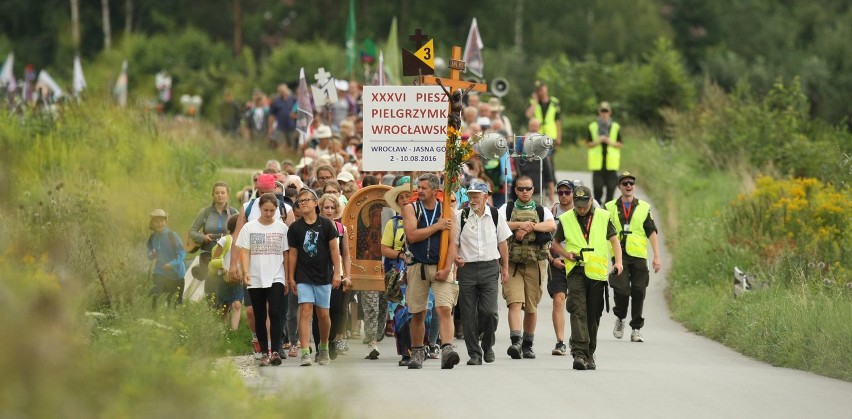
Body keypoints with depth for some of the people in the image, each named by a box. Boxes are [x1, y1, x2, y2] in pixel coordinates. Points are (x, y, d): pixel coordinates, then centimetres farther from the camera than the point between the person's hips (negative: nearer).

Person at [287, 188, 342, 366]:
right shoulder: (295, 227, 2)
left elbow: (334, 249, 1)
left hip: (323, 276, 0)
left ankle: (324, 348, 29)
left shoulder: (326, 224, 0)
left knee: (323, 314, 7)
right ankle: (305, 352, -18)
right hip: (303, 277, 0)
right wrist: (291, 278, 6)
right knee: (305, 311, -12)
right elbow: (293, 253, 7)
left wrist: (337, 273, -4)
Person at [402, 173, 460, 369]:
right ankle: (417, 353, 19)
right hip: (417, 266, 1)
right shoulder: (410, 209, 5)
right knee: (418, 314, 6)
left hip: (441, 267, -1)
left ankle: (447, 350, -26)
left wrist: (447, 269, -12)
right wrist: (437, 226, -9)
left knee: (445, 309, -16)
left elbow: (452, 242, -1)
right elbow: (412, 235, -10)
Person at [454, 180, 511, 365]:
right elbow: (453, 242, 6)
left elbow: (502, 243, 13)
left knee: (489, 311, -11)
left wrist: (505, 267, 11)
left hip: (490, 268, 0)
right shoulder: (461, 216, 2)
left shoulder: (496, 215, 5)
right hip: (467, 267, 0)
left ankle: (488, 345, 15)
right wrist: (455, 258, -14)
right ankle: (474, 353, 9)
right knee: (469, 314, 0)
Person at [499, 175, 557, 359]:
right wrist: (520, 224, -16)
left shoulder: (541, 211, 13)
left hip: (535, 263, 1)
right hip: (512, 263, -1)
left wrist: (529, 227, -15)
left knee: (531, 307, 5)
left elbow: (552, 226, -7)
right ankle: (516, 341, -25)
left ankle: (528, 344, 17)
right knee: (515, 302, -16)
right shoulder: (507, 209, 12)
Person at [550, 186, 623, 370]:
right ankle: (579, 353, -22)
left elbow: (614, 240, 8)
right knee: (578, 311, -15)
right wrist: (566, 254, -4)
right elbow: (555, 243, 16)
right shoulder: (565, 219, 6)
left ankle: (590, 354, 18)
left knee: (593, 314, 7)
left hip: (597, 272, 1)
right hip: (576, 271, -1)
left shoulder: (603, 217, 6)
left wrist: (618, 261, -8)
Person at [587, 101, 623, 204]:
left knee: (611, 188, -2)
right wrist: (597, 141, -11)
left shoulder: (616, 127, 7)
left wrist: (610, 142, -11)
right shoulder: (592, 127, 7)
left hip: (611, 162, 1)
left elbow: (619, 144, 8)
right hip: (597, 162, -1)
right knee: (598, 188, -6)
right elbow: (588, 144, 6)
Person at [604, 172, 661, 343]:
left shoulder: (644, 207, 10)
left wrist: (656, 256, 1)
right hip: (619, 256, -1)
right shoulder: (610, 207, 10)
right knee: (621, 289, -13)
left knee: (638, 293, -2)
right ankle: (620, 318, 14)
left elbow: (652, 232, 9)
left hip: (639, 257, 1)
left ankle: (636, 329, 8)